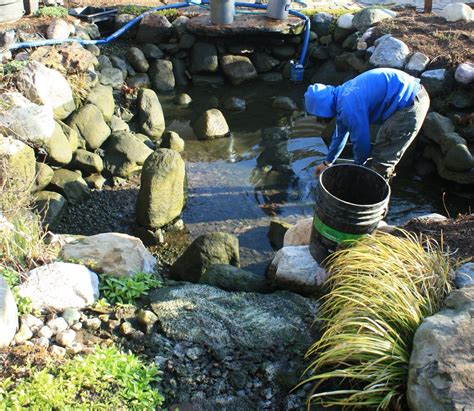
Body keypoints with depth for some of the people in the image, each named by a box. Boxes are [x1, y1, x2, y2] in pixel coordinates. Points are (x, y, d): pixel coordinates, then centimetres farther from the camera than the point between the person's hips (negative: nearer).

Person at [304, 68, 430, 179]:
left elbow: (361, 141, -13)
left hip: (410, 105, -10)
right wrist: (327, 162, 34)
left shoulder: (350, 108, -22)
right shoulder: (342, 94, 10)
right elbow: (340, 133, 23)